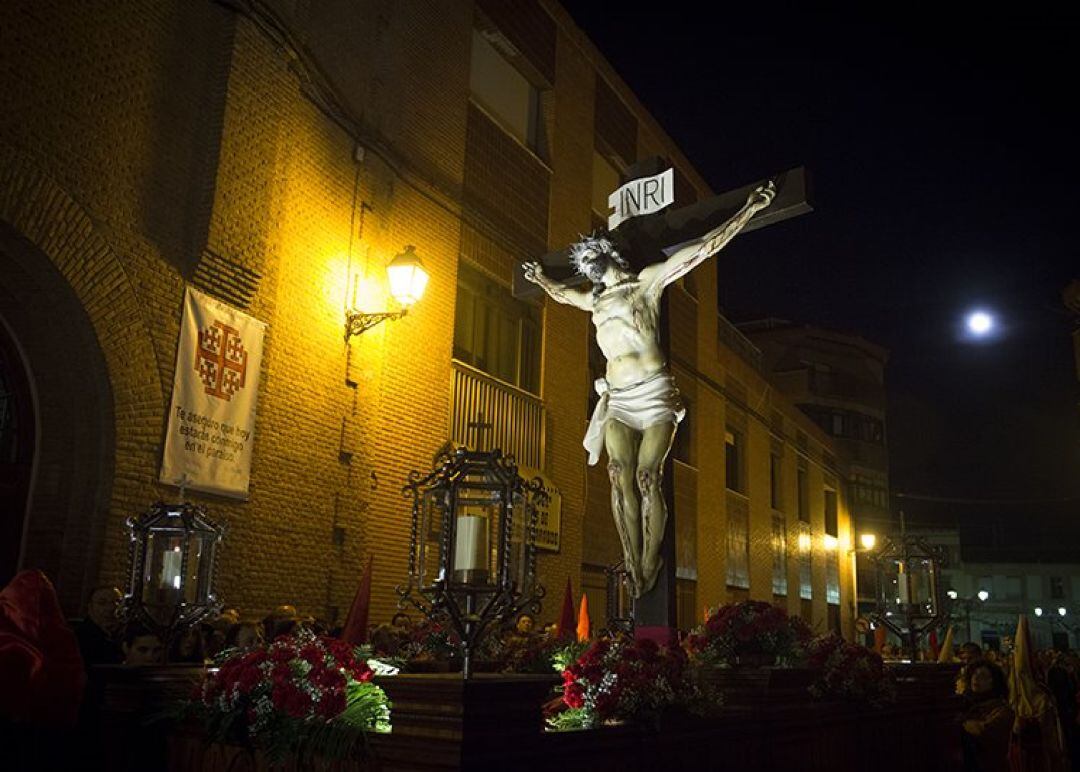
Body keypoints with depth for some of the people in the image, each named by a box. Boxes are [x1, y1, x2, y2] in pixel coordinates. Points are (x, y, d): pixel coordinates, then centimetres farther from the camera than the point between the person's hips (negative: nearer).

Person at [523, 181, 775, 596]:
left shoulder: (647, 281, 6)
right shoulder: (594, 301, 21)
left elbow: (704, 247, 2)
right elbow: (562, 293, 45)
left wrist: (748, 209, -1)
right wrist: (541, 279, 58)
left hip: (655, 395, -4)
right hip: (618, 401, 4)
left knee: (647, 477, -15)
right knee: (620, 475, -15)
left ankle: (649, 566, -9)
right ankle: (634, 565, -14)